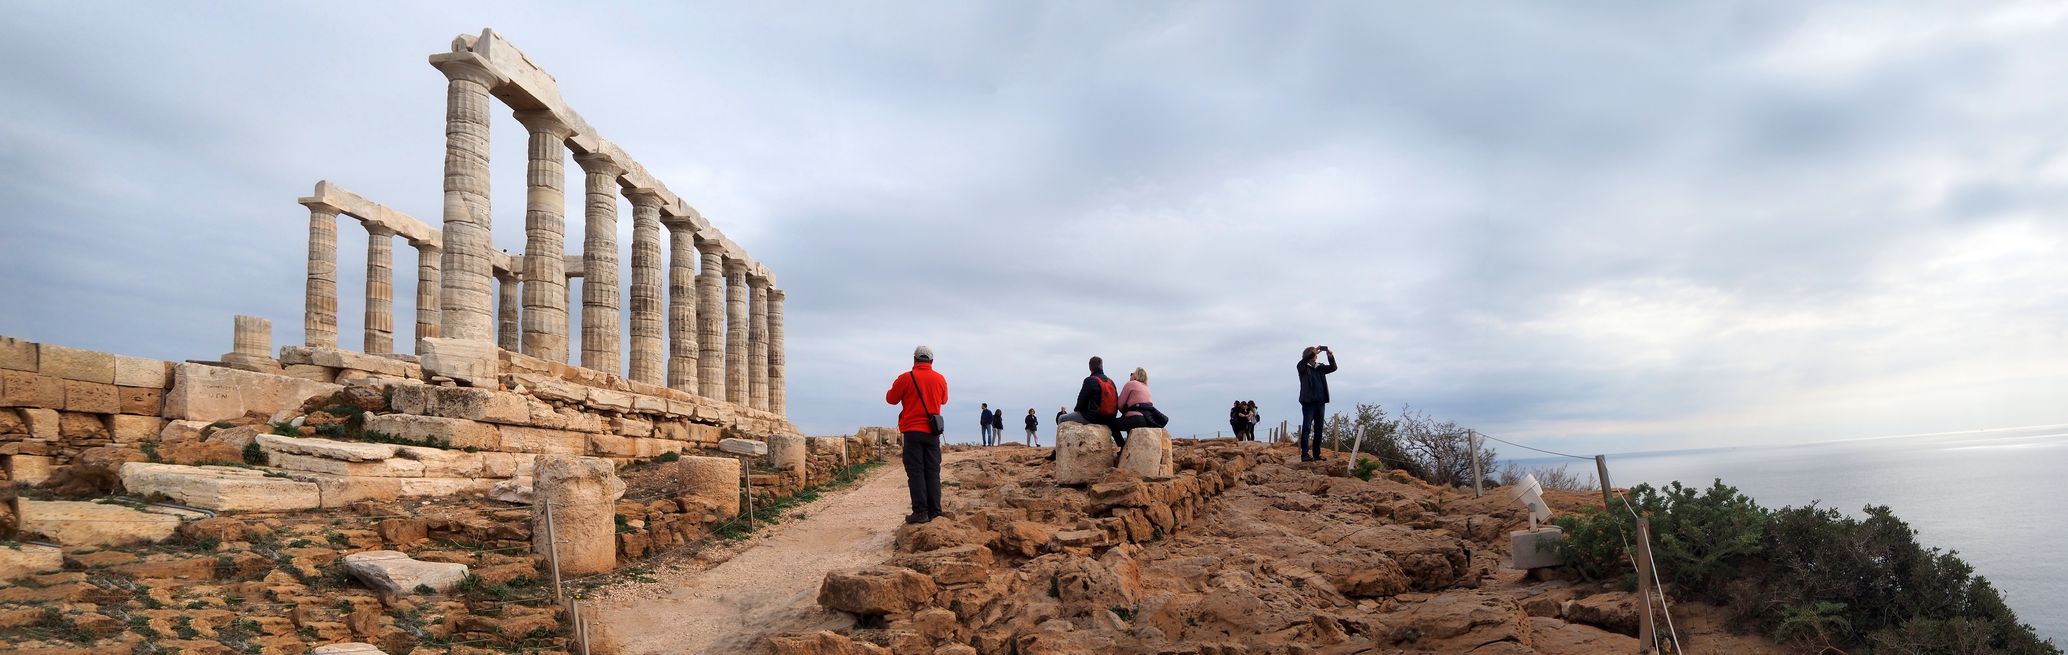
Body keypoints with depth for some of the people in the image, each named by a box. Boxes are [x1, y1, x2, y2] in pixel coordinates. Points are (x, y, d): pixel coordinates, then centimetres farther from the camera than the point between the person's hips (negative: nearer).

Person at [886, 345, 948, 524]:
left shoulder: (906, 378, -7)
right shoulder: (940, 380, 5)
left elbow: (891, 399, 4)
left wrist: (894, 387, 23)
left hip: (913, 431, -3)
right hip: (933, 432, 3)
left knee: (915, 472, -2)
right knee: (933, 472, 7)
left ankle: (920, 511, -9)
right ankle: (934, 512, 5)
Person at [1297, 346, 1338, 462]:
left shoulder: (1320, 367, 15)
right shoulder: (1304, 368, 1)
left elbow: (1333, 368, 8)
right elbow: (1301, 363, -20)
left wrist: (1331, 357, -11)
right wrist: (1313, 352, -28)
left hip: (1320, 402, 5)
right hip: (1308, 402, -5)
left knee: (1319, 429, 7)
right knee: (1306, 428, -8)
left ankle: (1317, 454, 12)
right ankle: (1305, 454, -11)